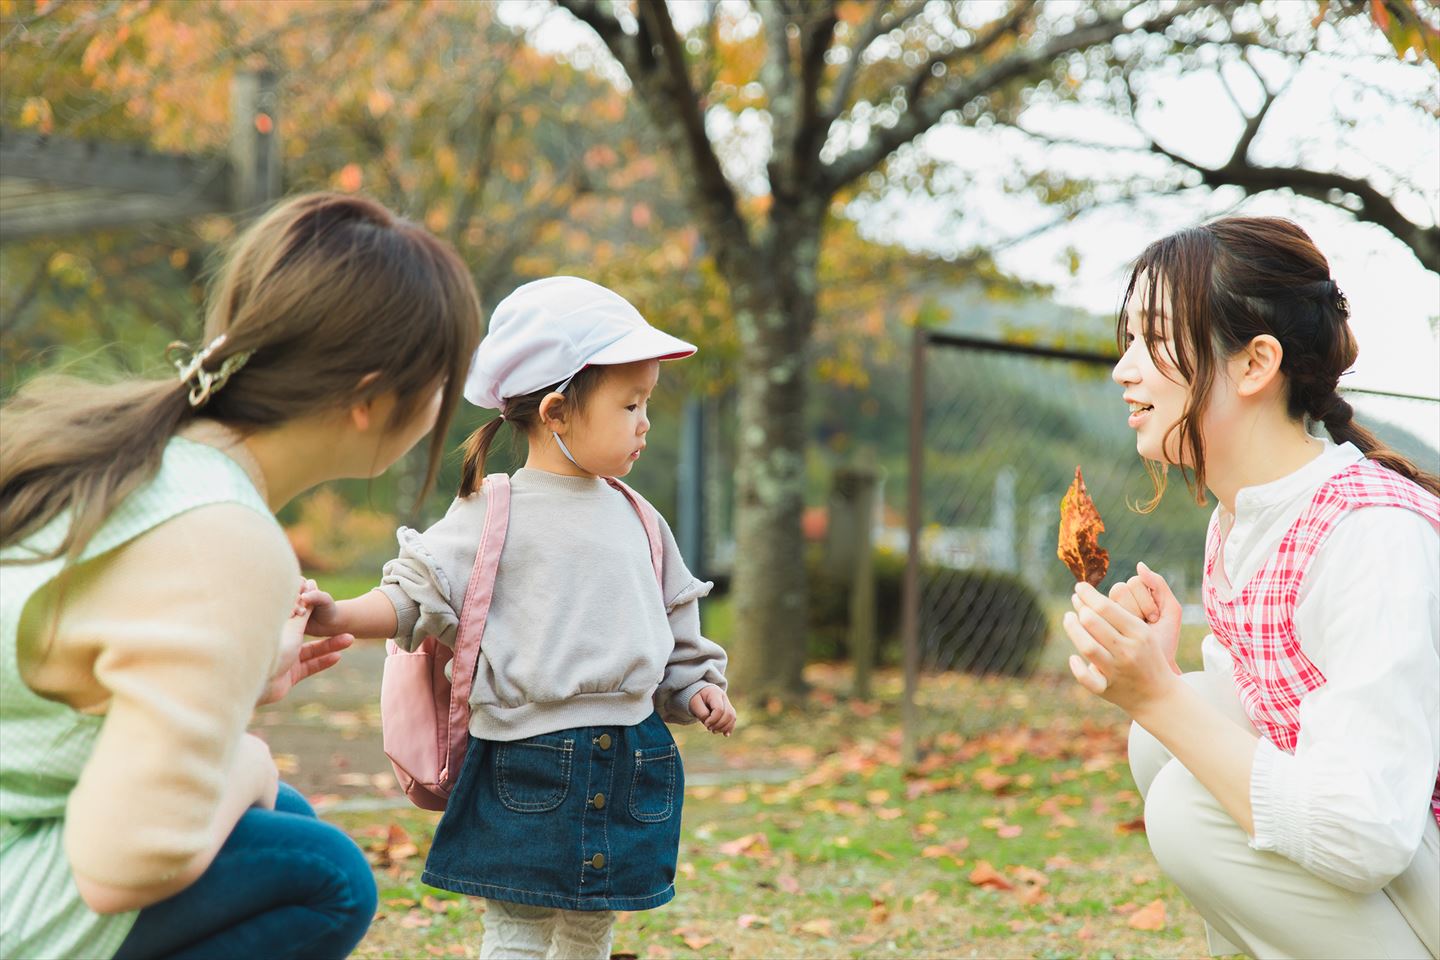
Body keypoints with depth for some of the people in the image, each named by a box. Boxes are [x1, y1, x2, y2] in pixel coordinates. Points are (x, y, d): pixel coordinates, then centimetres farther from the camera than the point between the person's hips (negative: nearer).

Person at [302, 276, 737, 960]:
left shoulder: (633, 518, 11)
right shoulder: (492, 516, -6)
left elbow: (673, 618, 21)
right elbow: (415, 598, -7)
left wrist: (695, 686, 10)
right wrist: (339, 616, -22)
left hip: (626, 761, 5)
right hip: (527, 764, -5)